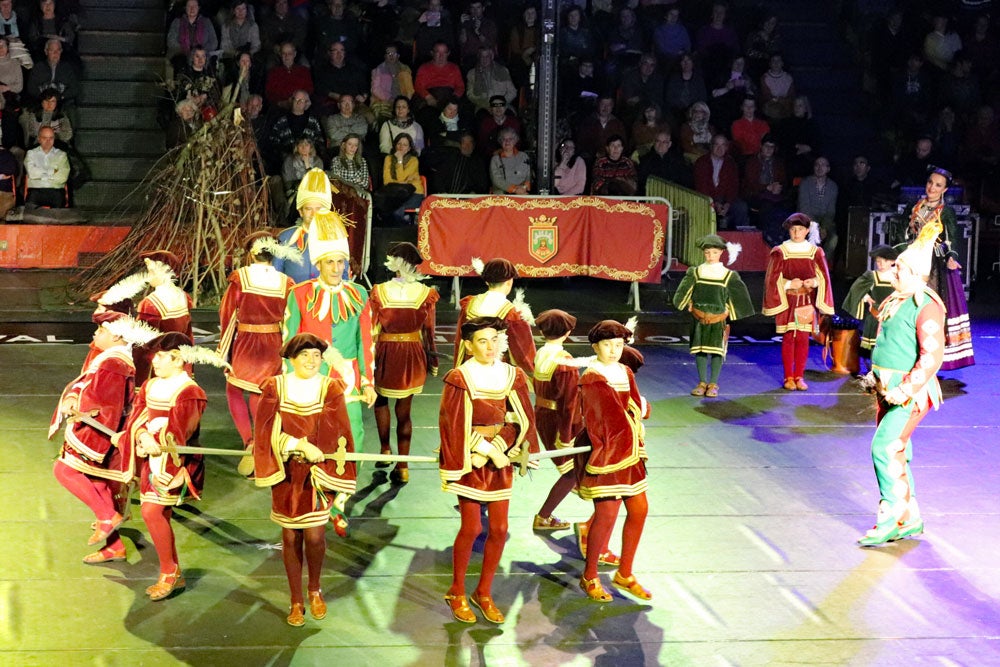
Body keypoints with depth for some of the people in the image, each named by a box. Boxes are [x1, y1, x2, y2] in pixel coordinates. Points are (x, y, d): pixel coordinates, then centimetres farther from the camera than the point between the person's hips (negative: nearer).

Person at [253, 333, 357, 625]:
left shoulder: (330, 389, -2)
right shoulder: (275, 388, -2)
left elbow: (334, 433, -7)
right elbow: (267, 431, -10)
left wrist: (296, 443, -13)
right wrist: (303, 445, -19)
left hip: (318, 474, -1)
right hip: (286, 473, 1)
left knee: (314, 536, -6)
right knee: (290, 537, 6)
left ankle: (314, 589, 22)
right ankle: (296, 601, 21)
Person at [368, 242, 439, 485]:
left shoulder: (380, 292, -12)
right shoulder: (425, 294, -8)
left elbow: (372, 330, -8)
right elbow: (429, 331, -3)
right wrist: (432, 358, 11)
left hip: (386, 352, -1)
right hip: (413, 354, 1)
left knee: (381, 400, 26)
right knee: (404, 410, 11)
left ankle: (385, 450, 26)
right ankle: (402, 467, 12)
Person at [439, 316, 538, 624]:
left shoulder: (512, 376, 1)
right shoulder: (459, 379, -11)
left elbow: (522, 420, 0)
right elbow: (451, 426, -11)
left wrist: (497, 449, -11)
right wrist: (454, 468, -14)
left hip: (499, 460, 4)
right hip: (470, 460, -4)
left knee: (499, 529, 5)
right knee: (471, 527, -2)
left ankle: (484, 593, 21)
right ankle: (457, 593, 16)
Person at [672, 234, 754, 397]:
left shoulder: (728, 276, -1)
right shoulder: (695, 273, 3)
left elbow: (738, 295, 6)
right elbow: (684, 293, 11)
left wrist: (728, 311, 1)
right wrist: (690, 307, 2)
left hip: (718, 319, -1)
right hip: (699, 318, 2)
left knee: (717, 350, -2)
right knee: (700, 350, 4)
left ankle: (713, 384, 6)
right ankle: (702, 383, 12)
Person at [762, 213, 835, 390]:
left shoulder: (815, 252, 5)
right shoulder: (780, 252, -1)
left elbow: (823, 277, 6)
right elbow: (773, 278, -3)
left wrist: (814, 282, -15)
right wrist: (789, 284, -18)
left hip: (806, 301, 2)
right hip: (786, 301, -2)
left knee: (803, 339, 1)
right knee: (788, 338, -1)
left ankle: (799, 377, 9)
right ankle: (789, 377, 5)